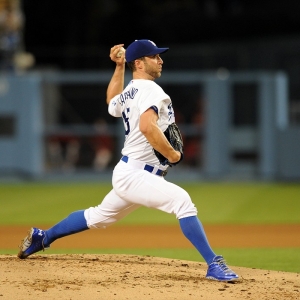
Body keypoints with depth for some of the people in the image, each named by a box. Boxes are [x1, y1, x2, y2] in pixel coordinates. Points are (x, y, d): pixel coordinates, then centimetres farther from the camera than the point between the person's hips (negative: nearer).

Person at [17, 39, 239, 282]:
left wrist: (119, 67, 34)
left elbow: (113, 102, 40)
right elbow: (147, 126, -32)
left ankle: (42, 237, 42)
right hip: (135, 174, -10)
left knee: (99, 217, 28)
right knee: (181, 200, -27)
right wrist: (172, 154, -23)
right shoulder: (149, 90, -14)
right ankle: (214, 265, -39)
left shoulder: (127, 95, 14)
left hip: (127, 173, 10)